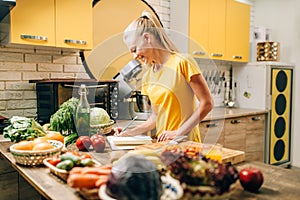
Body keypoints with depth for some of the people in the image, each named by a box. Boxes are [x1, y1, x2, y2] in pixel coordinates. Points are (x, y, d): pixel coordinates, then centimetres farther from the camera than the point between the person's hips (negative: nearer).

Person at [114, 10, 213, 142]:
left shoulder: (182, 63, -6)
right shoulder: (148, 75, 12)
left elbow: (207, 104, -7)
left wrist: (178, 132, -12)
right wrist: (129, 133, 5)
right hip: (162, 144, 5)